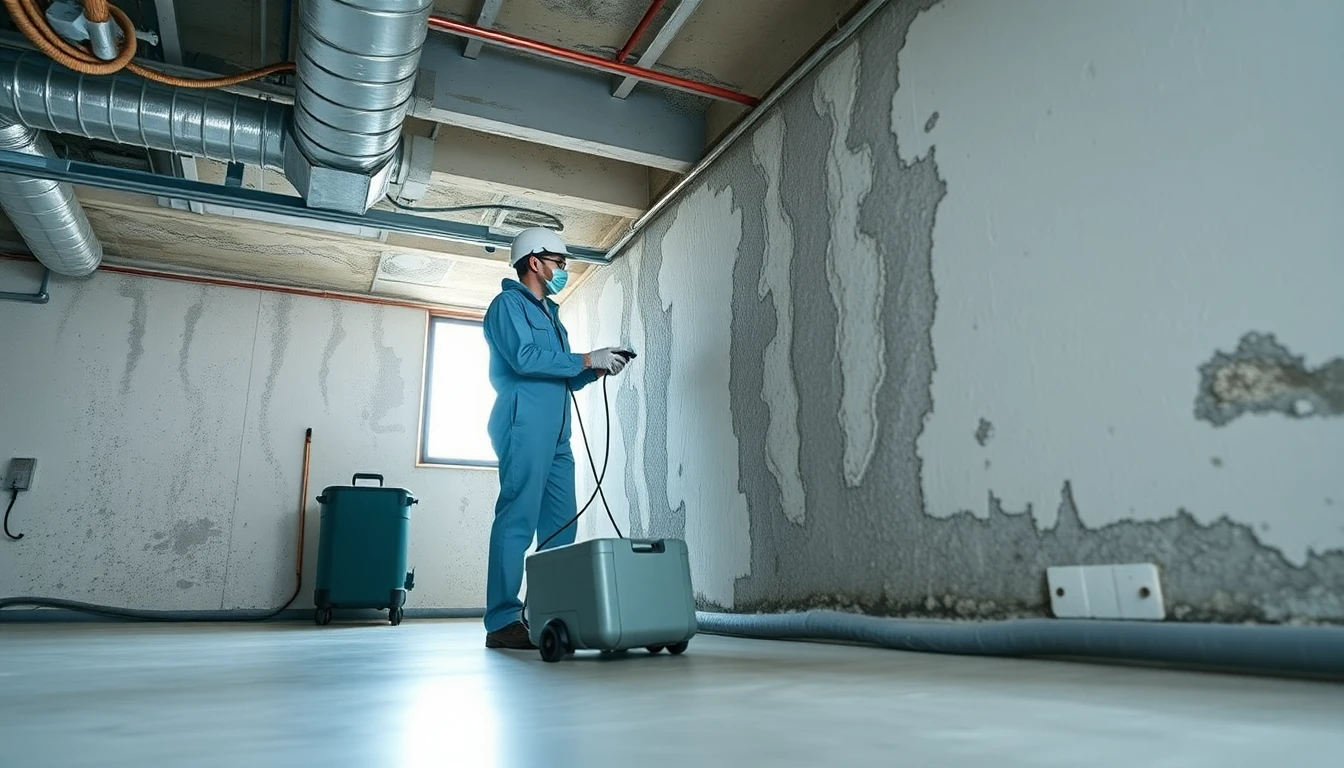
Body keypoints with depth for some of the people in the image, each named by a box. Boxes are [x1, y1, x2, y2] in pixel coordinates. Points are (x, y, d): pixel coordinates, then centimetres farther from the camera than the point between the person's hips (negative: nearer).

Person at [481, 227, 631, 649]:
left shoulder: (550, 314, 28)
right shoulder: (508, 304, 2)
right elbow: (524, 359, -15)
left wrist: (595, 370, 9)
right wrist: (586, 359, -10)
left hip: (555, 432, 9)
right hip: (524, 426, -9)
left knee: (561, 524, 5)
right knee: (517, 521, -12)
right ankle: (502, 621, -9)